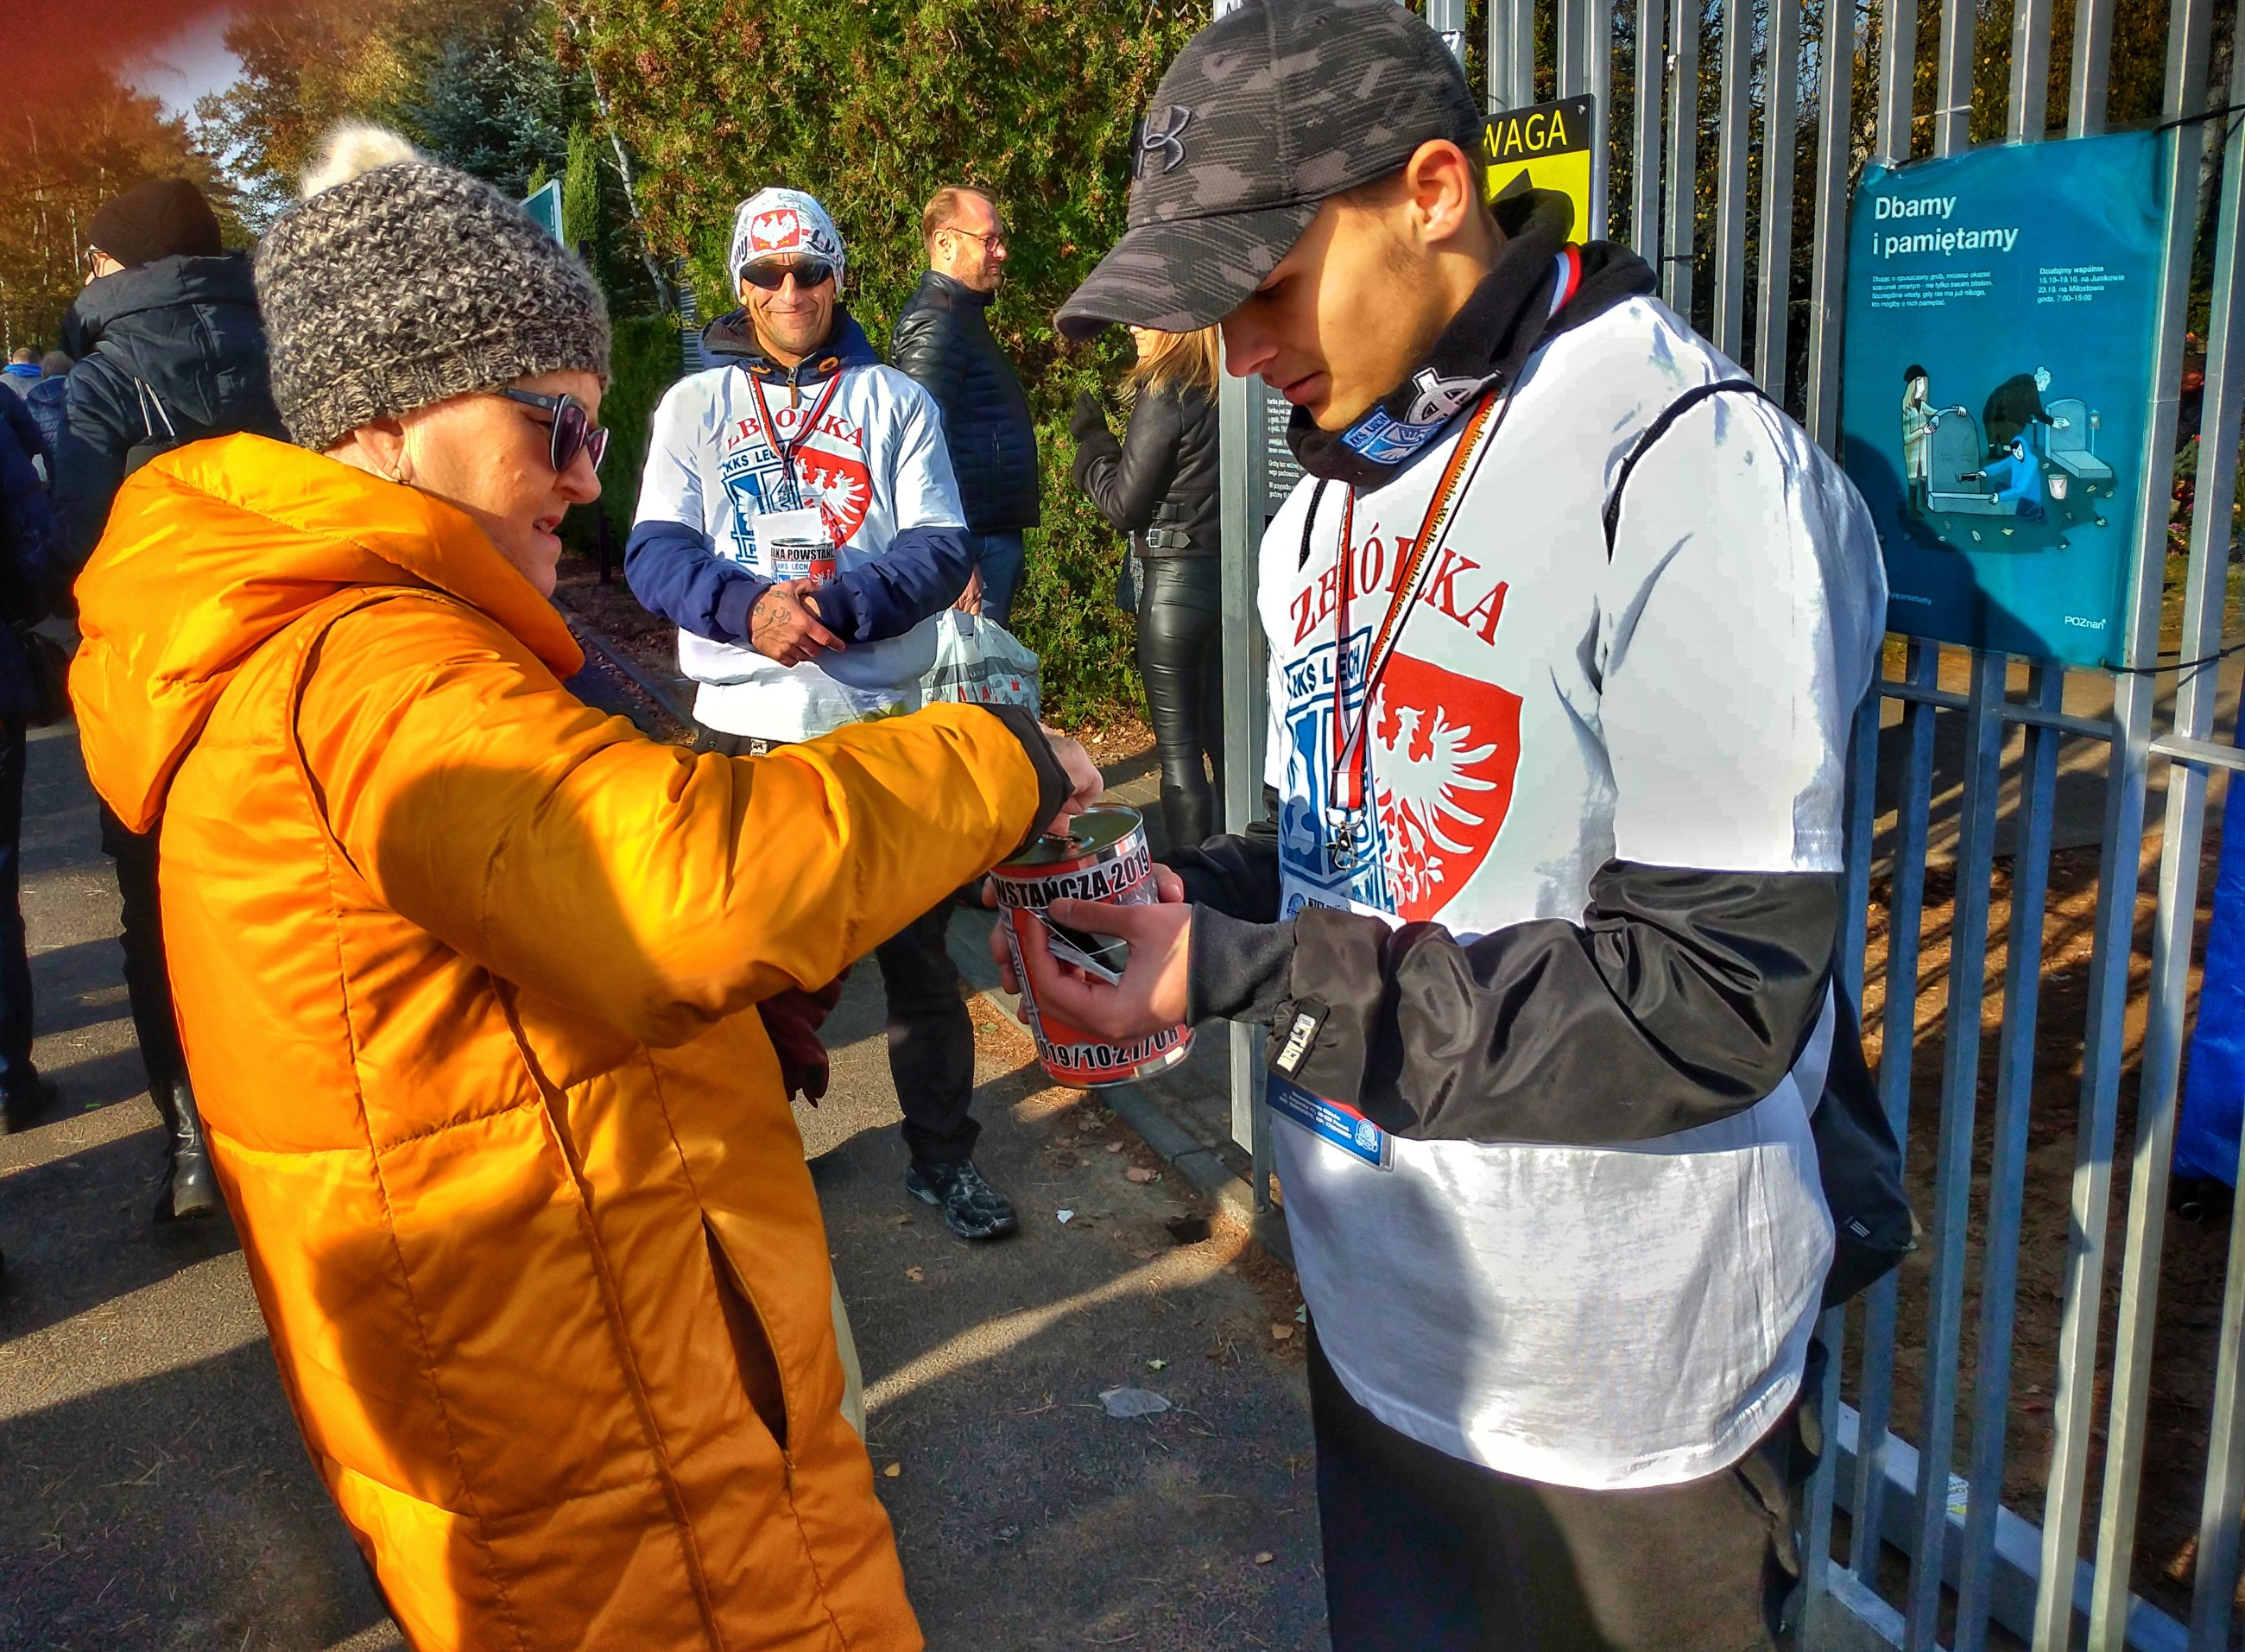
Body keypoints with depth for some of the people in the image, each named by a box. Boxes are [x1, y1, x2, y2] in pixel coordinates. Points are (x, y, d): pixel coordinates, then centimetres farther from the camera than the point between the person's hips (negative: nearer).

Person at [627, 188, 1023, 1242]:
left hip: (883, 721, 0)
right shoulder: (695, 404, 8)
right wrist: (750, 605, -23)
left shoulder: (895, 400, 6)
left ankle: (942, 1154, 21)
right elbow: (655, 553, -3)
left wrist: (834, 606, -22)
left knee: (919, 949, 6)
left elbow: (941, 551, -5)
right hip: (745, 729, 1)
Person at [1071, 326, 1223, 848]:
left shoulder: (1164, 397, -14)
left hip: (1176, 580, -7)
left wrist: (1092, 441, 4)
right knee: (1224, 737, 16)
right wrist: (1108, 444, 16)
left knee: (1177, 746, 0)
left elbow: (1125, 505, -10)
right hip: (1229, 577, 8)